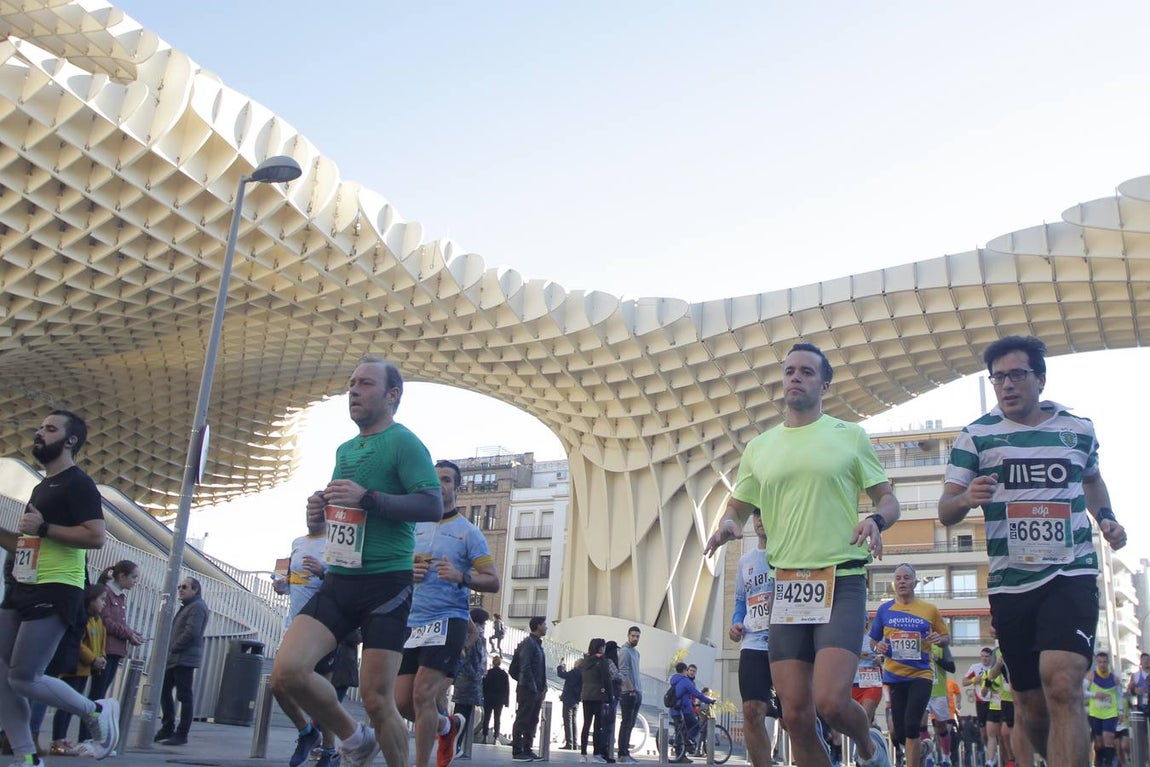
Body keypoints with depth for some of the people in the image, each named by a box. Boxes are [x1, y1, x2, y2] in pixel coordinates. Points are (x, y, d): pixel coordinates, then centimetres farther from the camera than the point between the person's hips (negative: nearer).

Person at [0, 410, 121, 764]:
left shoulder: (78, 484, -8)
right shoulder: (41, 487, 22)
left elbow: (95, 536, -21)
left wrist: (43, 527, -21)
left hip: (55, 592, -10)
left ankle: (98, 712, 8)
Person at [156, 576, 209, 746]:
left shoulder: (197, 607, -9)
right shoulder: (187, 606, 23)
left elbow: (191, 632, -20)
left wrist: (173, 648, -15)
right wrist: (171, 651, 10)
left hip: (185, 658, -10)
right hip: (175, 658, 10)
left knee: (185, 696, -6)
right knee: (164, 690, 12)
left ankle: (182, 734, -3)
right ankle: (168, 728, 20)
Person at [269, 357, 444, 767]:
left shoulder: (403, 442, -5)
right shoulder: (344, 449, 19)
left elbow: (432, 505, -17)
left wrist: (368, 498, -24)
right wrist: (321, 507, 8)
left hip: (386, 584, -7)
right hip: (338, 581, 7)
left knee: (377, 698, -5)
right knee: (287, 671, -9)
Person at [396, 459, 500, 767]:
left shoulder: (468, 532, 1)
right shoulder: (415, 528, 14)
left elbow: (493, 582, -4)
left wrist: (460, 576, -22)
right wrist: (406, 572, 1)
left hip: (449, 620, -5)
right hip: (412, 622, 5)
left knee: (422, 694, -16)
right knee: (402, 701, 4)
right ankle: (448, 726, 33)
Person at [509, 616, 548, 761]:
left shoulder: (538, 644, 18)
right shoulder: (528, 643, -10)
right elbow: (525, 667, -17)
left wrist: (544, 687, 9)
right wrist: (533, 687, -18)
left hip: (537, 690, 9)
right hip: (528, 689, -9)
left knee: (532, 721, 10)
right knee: (522, 720, -5)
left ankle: (527, 750, 15)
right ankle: (517, 751, -2)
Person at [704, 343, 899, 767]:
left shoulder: (851, 436, 5)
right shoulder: (759, 447, 13)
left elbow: (888, 499, 8)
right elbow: (738, 506, 19)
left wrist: (876, 520, -15)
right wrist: (728, 524, -4)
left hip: (841, 581, -3)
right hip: (787, 586, 4)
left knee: (832, 702, -16)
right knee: (796, 715, 0)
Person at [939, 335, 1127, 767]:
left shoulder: (1079, 429, 7)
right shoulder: (977, 436, 2)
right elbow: (945, 512, 0)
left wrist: (1107, 517, 9)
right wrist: (965, 499, -23)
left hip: (1071, 575, -1)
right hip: (1009, 583, 1)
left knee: (1061, 686, -22)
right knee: (1030, 704, 9)